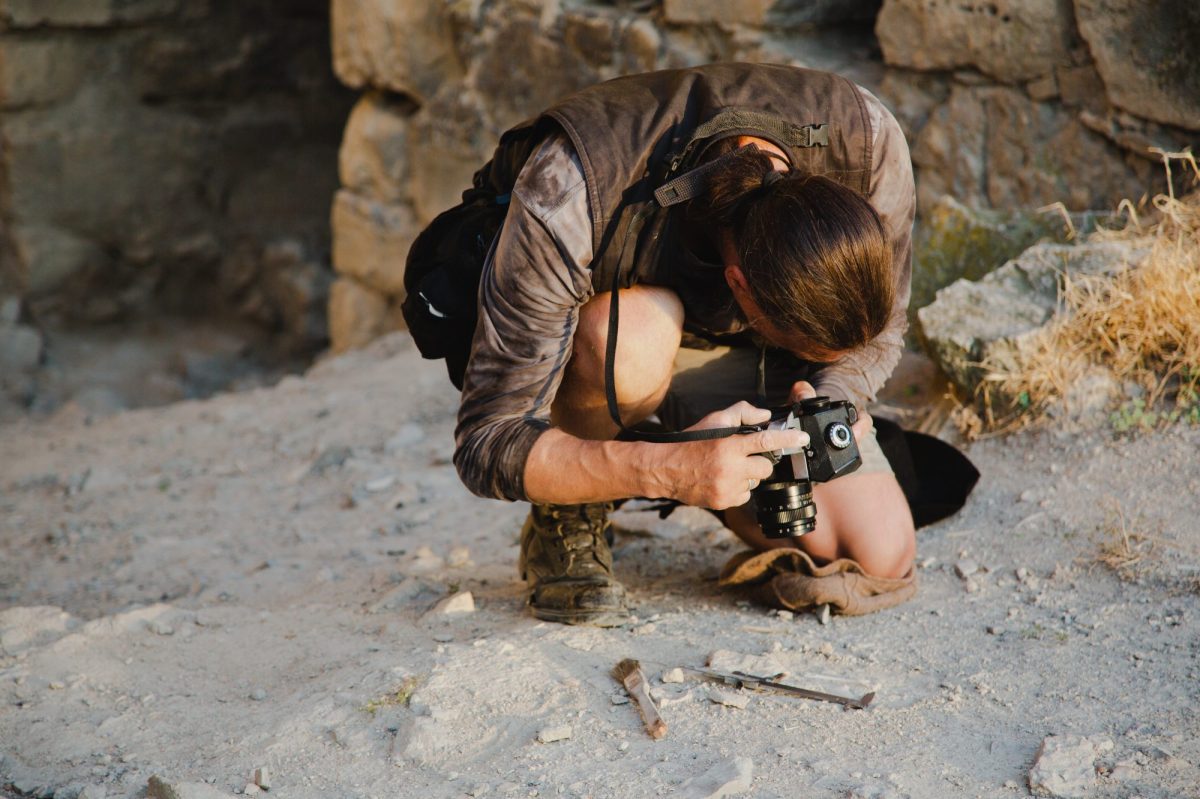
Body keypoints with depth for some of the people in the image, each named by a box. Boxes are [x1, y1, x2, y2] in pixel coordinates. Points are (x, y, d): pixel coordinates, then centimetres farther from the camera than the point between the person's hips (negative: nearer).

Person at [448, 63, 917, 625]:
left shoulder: (868, 140, -29)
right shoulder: (568, 199, -41)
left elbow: (878, 333, -10)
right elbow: (485, 445, -37)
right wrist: (669, 468, -52)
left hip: (730, 351, 3)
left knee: (879, 557, -15)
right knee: (633, 336, -41)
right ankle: (565, 517, -11)